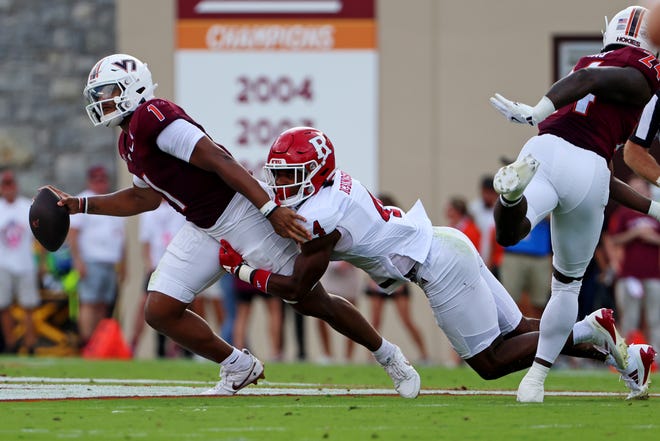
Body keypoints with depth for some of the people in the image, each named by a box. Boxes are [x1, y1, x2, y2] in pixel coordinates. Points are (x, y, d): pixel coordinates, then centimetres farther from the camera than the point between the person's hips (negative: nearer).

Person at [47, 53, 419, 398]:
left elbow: (218, 161, -25)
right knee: (160, 311, -2)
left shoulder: (151, 117, -19)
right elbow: (146, 197, 27)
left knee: (313, 302, 1)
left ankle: (388, 356, 21)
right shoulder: (129, 142, 11)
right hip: (204, 230, 9)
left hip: (241, 210, -9)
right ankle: (240, 368, 13)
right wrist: (80, 205, 23)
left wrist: (270, 208, -30)